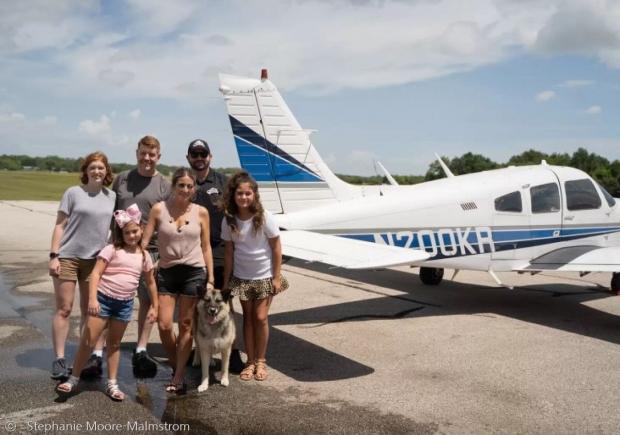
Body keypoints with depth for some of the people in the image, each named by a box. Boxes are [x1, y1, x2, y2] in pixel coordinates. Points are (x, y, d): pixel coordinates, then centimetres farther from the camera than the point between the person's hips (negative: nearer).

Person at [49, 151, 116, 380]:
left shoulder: (111, 196, 6)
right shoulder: (73, 193, -3)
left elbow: (114, 227, 13)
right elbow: (59, 225, -4)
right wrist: (53, 255, -9)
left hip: (95, 259, 3)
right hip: (68, 256, -3)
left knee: (89, 310, 11)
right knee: (64, 309, 0)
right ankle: (59, 359, 6)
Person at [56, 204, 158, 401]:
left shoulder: (144, 256, 6)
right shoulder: (112, 250, -7)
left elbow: (150, 282, 15)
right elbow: (96, 273, -13)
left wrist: (154, 306, 15)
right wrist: (92, 298, -23)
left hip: (125, 304, 3)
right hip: (103, 299, -3)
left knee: (114, 343, 15)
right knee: (87, 341, -1)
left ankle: (112, 384, 23)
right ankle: (73, 378, 15)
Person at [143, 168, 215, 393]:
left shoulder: (201, 212, 1)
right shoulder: (159, 209, 0)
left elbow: (206, 248, 6)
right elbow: (144, 241, 2)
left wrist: (210, 279, 4)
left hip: (194, 272, 0)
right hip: (167, 272, 1)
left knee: (186, 326, 5)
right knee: (164, 325, -2)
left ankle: (179, 376, 16)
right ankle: (175, 366, 23)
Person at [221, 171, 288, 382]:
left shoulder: (265, 218, -17)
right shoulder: (229, 220, -8)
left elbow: (276, 248, -10)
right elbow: (228, 251, -1)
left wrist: (277, 277, -9)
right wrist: (226, 281, 1)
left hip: (265, 276, -2)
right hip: (241, 277, 3)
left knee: (260, 317, -1)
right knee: (248, 317, 9)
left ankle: (260, 361, 16)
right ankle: (250, 361, 19)